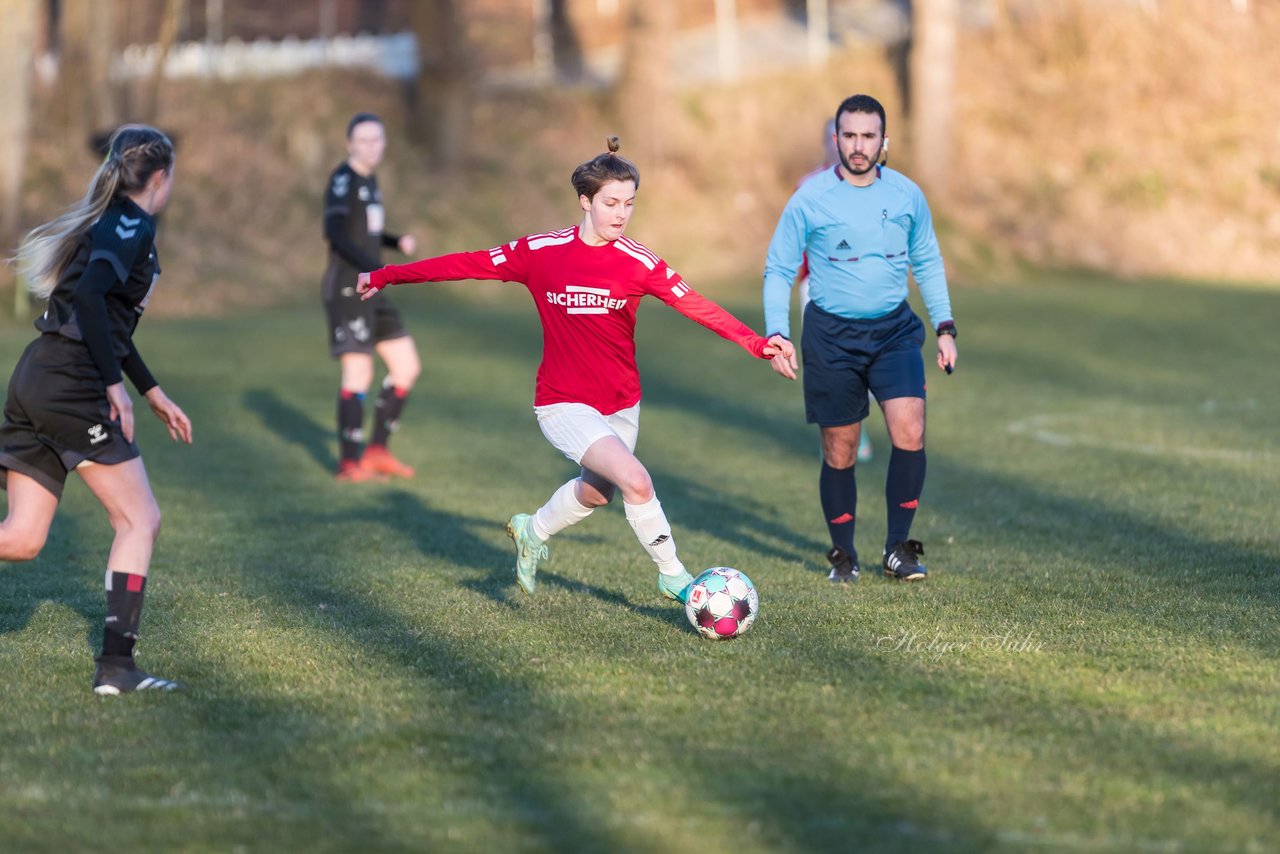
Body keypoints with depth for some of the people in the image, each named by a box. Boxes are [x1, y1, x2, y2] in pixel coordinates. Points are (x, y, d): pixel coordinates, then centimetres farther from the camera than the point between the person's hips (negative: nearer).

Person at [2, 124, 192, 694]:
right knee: (139, 519, -1)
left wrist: (155, 395, 35)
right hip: (70, 384, -9)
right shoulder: (133, 226, -8)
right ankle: (115, 665, -4)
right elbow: (89, 295, -25)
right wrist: (115, 384, -22)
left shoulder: (108, 222, 21)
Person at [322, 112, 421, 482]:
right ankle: (350, 462, -2)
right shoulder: (343, 179, -11)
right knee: (358, 372, -9)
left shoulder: (369, 180, 16)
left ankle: (377, 451, 13)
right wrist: (373, 267, -29)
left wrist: (399, 241, 9)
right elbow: (334, 231, -22)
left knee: (407, 367, 8)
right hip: (346, 288, -9)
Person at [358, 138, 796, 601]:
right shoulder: (541, 251, -9)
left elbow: (694, 304, -17)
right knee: (636, 480, -22)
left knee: (597, 491, 23)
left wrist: (755, 343, -30)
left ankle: (533, 532, 53)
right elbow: (470, 264, -2)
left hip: (621, 404, 4)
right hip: (565, 403, -4)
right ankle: (672, 576, -5)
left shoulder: (638, 262, -8)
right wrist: (384, 277, 1)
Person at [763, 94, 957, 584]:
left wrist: (945, 328, 9)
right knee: (839, 453, 3)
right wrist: (776, 335, -13)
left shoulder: (907, 195, 2)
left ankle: (898, 548, -2)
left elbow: (928, 263, 15)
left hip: (895, 328, 2)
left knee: (909, 433, -17)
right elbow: (778, 270, -1)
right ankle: (843, 556, 22)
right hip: (832, 336, -2)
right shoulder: (809, 199, -6)